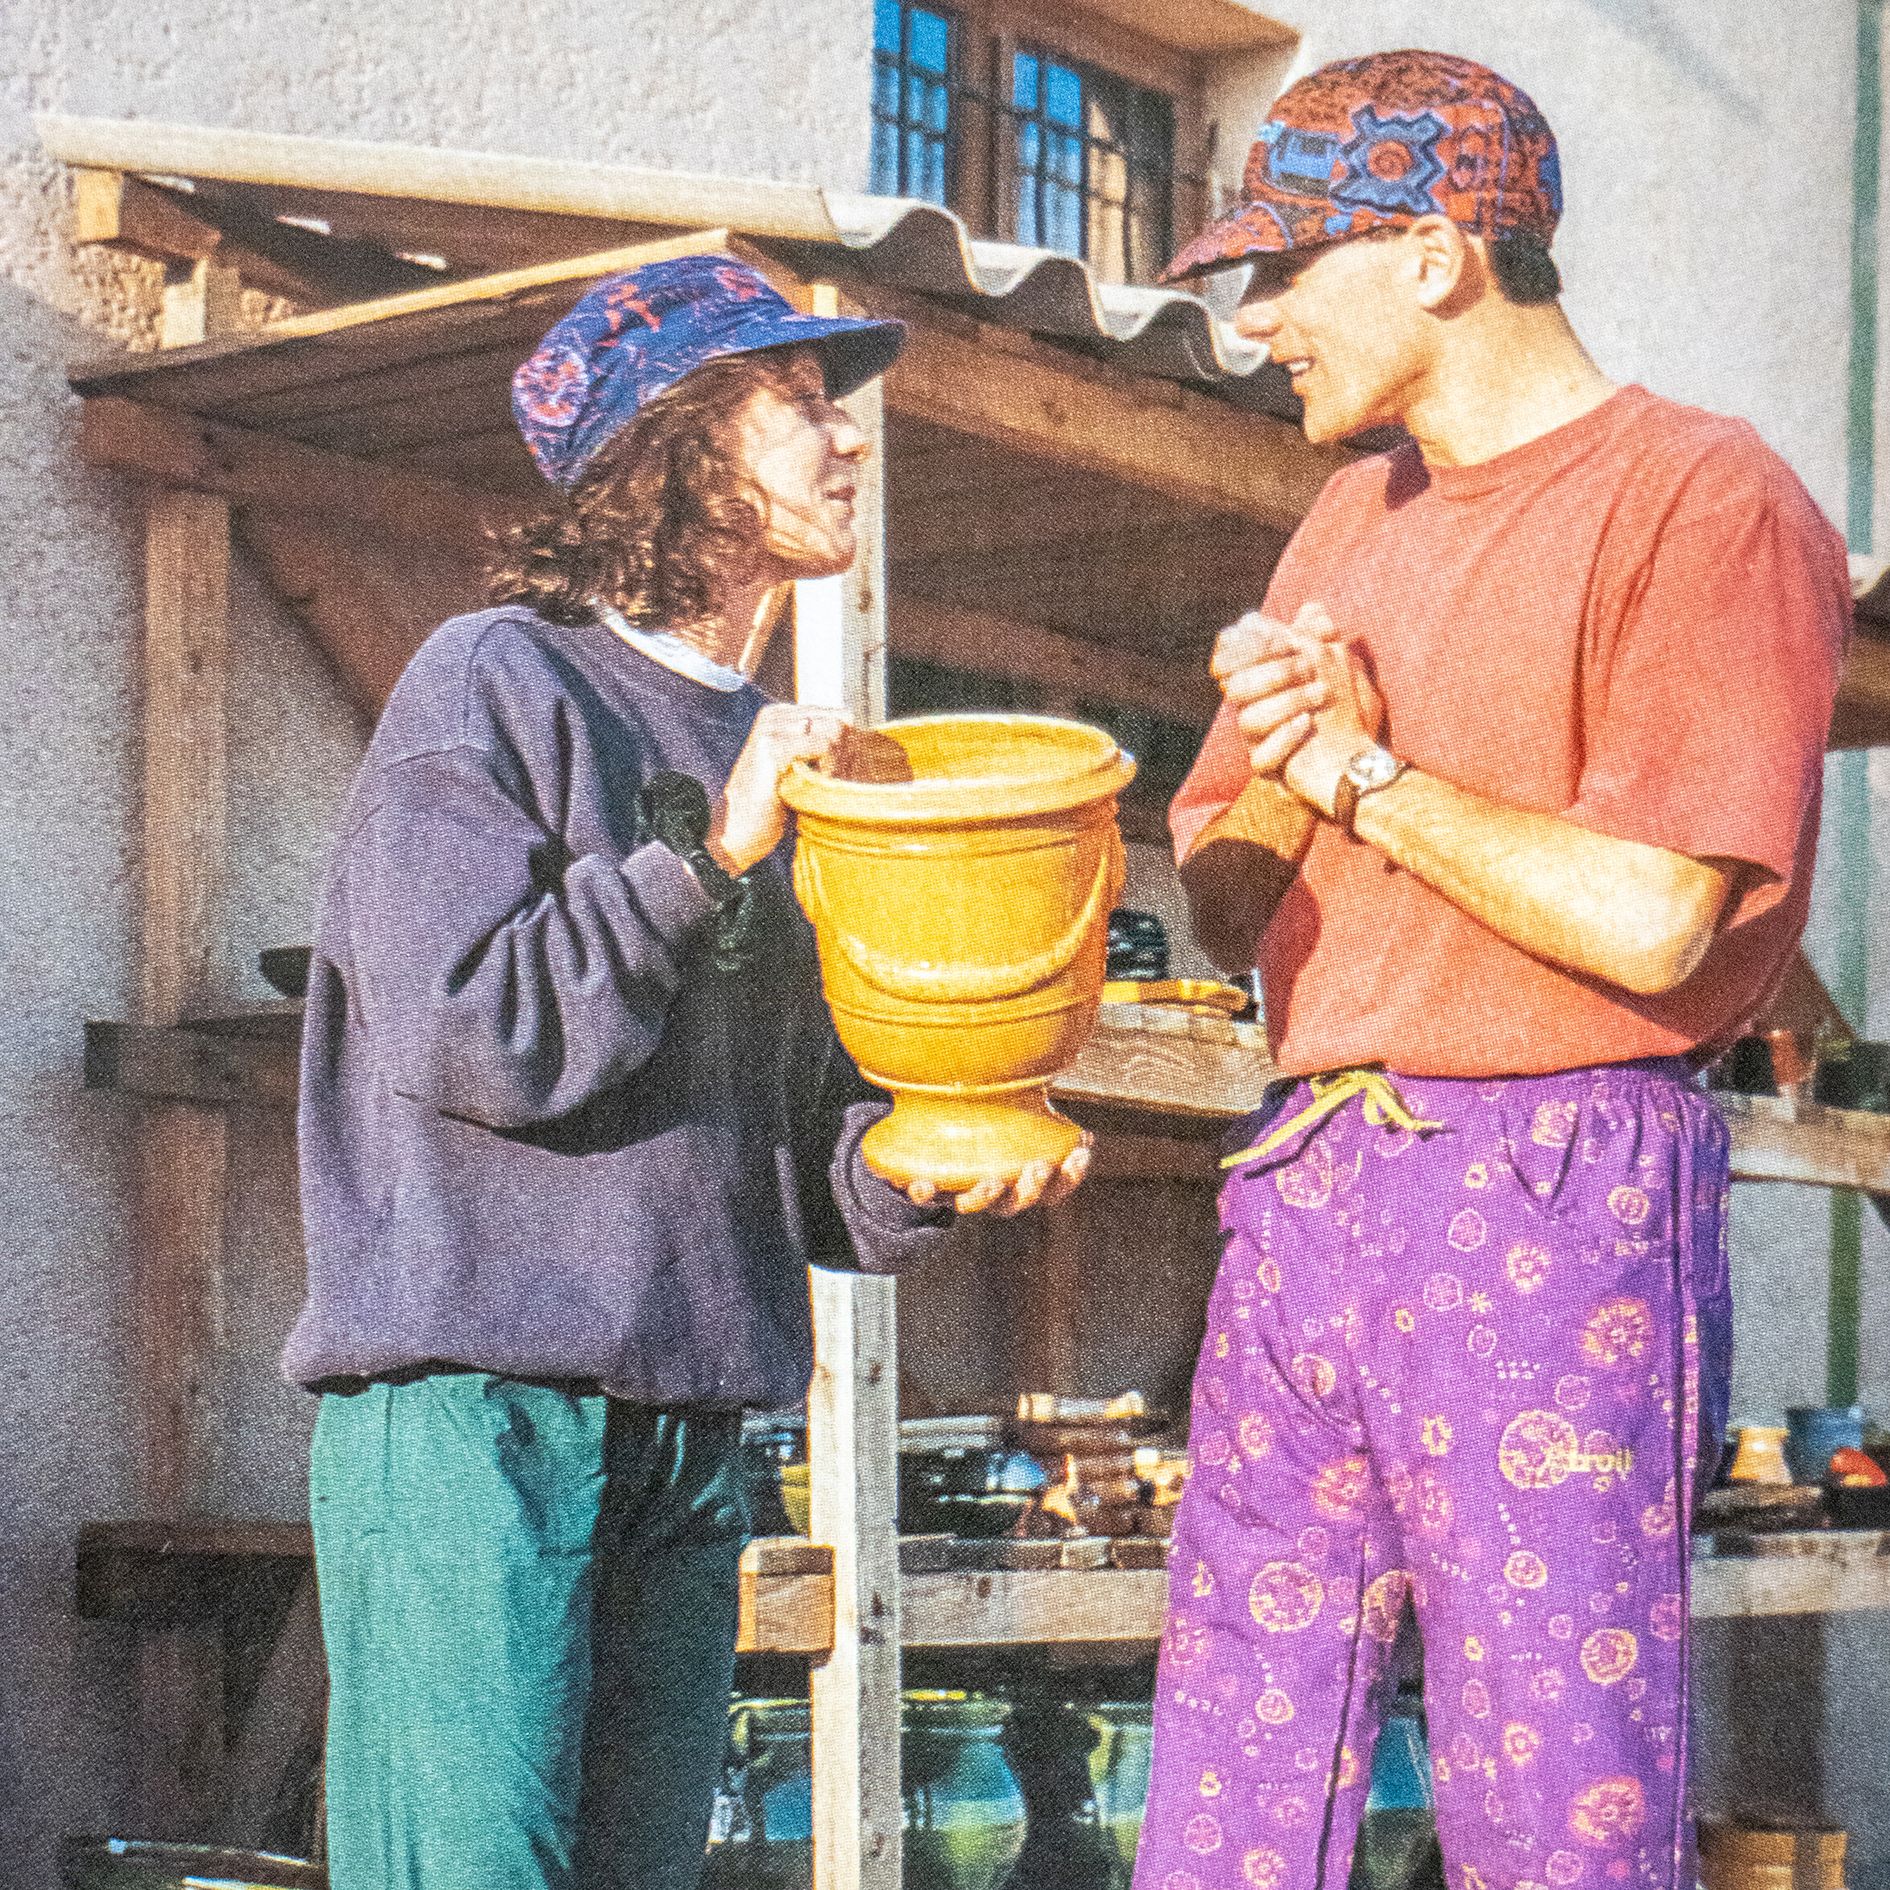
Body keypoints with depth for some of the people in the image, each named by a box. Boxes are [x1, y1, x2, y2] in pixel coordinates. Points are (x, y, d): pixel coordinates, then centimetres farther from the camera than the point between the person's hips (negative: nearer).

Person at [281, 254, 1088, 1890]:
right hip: (469, 1402, -7)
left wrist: (926, 1173, -3)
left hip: (691, 1421, 7)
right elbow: (455, 1027, -14)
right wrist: (712, 859, -12)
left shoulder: (782, 757, 18)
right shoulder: (495, 682, -3)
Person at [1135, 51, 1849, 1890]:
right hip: (1303, 1185, 8)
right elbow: (1223, 903, 20)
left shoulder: (1705, 501, -7)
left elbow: (1646, 921, -17)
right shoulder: (1352, 519, 19)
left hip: (1554, 1196, -8)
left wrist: (1366, 767, -5)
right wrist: (1282, 772, -2)